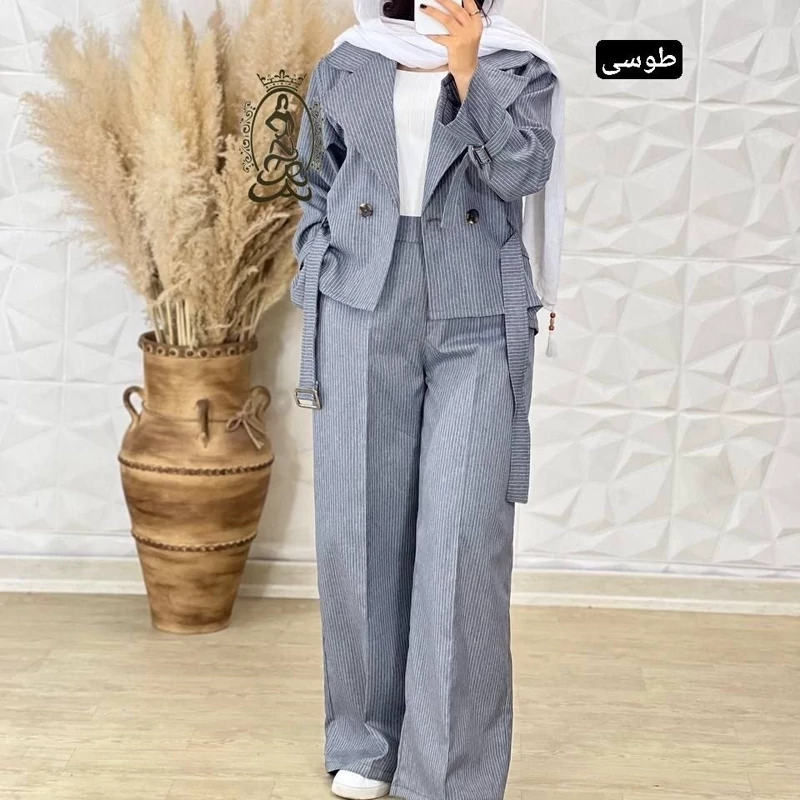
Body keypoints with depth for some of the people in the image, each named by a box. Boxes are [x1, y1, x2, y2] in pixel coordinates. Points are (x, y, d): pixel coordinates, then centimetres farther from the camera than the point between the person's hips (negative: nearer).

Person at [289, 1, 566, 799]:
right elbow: (319, 191, 15)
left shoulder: (517, 67, 7)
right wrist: (317, 304, 6)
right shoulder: (346, 66, 11)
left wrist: (468, 67, -12)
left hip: (478, 325, -2)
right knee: (361, 526, 5)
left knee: (466, 536, -7)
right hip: (364, 317, 2)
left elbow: (522, 171, -9)